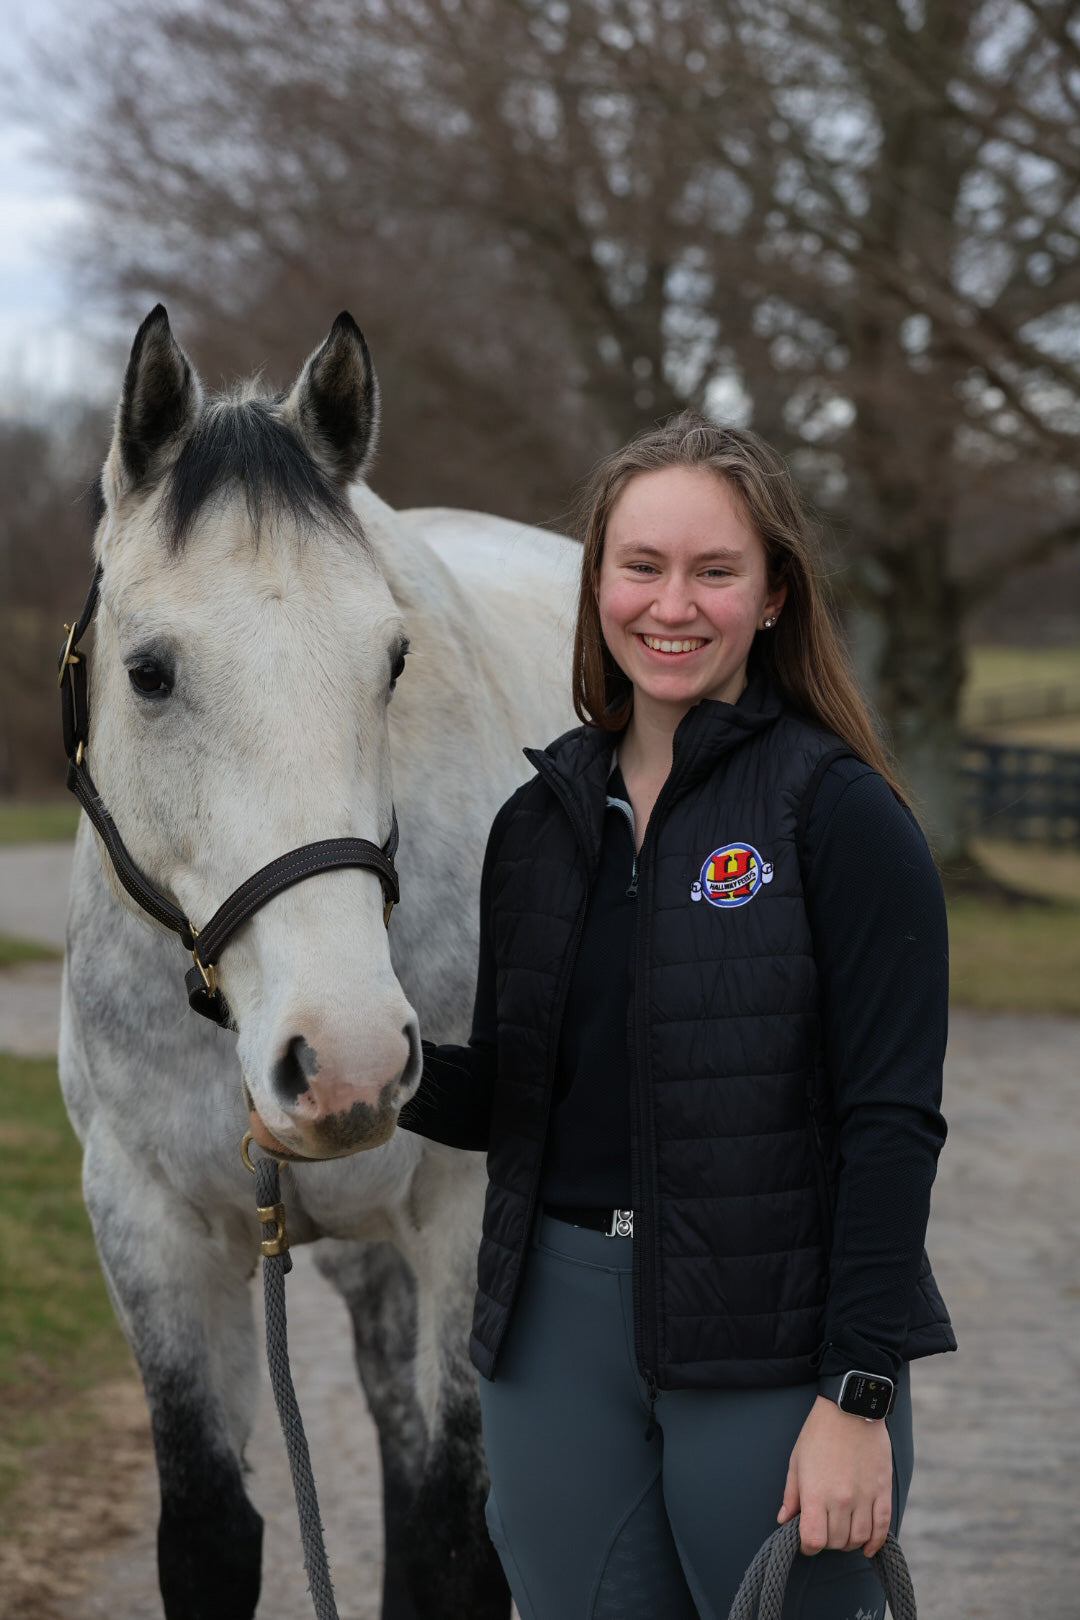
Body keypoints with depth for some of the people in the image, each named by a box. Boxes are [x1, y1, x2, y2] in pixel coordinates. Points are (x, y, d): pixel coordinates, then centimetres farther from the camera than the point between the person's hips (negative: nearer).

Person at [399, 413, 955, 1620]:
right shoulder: (540, 820, 9)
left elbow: (891, 1123, -13)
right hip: (558, 1328, 5)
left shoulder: (840, 815, -9)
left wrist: (858, 1397, -17)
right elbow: (504, 1103, 12)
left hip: (770, 1339, -5)